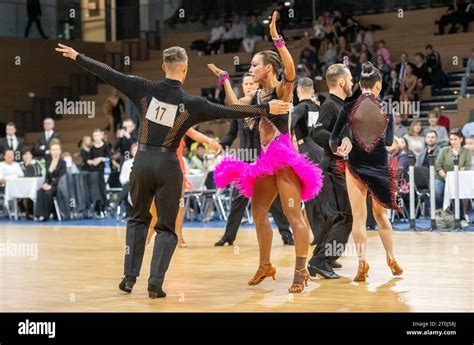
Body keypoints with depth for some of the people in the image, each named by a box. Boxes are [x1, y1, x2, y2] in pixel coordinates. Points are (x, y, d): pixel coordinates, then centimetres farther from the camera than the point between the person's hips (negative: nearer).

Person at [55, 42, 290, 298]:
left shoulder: (146, 89, -4)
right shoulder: (191, 104, -7)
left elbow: (109, 74, 1)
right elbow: (230, 112, -8)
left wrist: (76, 56, 10)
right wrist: (266, 109, -3)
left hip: (143, 160, 2)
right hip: (168, 165, -2)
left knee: (138, 218, 22)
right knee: (166, 227, 9)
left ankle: (130, 277, 16)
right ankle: (155, 284, -1)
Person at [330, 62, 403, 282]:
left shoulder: (349, 108, -5)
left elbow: (334, 139, -4)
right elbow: (389, 141, 2)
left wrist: (337, 149, 15)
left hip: (356, 164, -1)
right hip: (380, 165, 1)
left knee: (358, 216, 3)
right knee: (380, 214, 16)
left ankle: (362, 262, -8)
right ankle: (392, 260, 20)